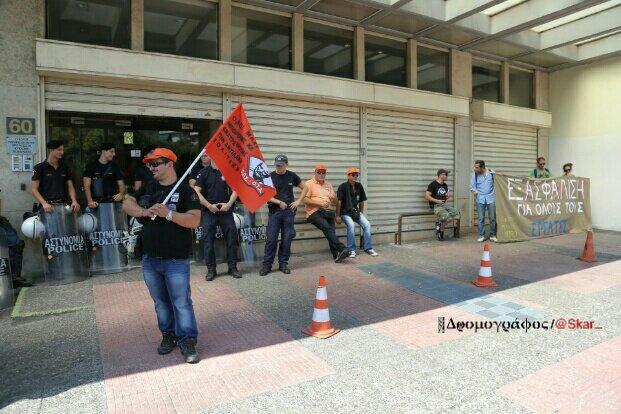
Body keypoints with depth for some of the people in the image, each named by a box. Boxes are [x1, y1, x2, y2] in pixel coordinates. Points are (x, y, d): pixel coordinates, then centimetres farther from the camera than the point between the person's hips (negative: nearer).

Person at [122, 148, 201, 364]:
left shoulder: (185, 190, -7)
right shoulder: (148, 188, 11)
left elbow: (194, 220, -16)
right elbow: (126, 204, 7)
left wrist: (168, 214, -28)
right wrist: (144, 212, -12)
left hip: (176, 261, -6)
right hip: (150, 259, 6)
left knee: (181, 303, 0)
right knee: (160, 301, 17)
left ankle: (187, 340, 12)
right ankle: (168, 335, 32)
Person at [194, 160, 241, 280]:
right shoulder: (204, 172, 4)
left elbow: (234, 190, 6)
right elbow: (197, 192, -3)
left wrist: (229, 204, -9)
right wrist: (209, 205, -10)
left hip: (226, 212, 1)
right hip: (209, 212, -1)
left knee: (232, 239, 2)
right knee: (209, 240, 2)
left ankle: (233, 267, 13)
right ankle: (211, 269, 12)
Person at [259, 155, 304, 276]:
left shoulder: (292, 176, 5)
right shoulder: (270, 177, -1)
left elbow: (304, 188, 15)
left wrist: (298, 201, 4)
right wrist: (279, 202, -14)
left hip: (289, 211, 2)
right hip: (274, 211, -2)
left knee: (287, 239, 5)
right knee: (271, 239, -3)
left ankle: (283, 263, 16)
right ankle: (266, 264, 6)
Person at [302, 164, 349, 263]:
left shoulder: (329, 184, 24)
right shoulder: (309, 184, 9)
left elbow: (335, 202, 24)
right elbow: (304, 199, -5)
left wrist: (333, 198, 0)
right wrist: (319, 203, -13)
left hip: (328, 211, 4)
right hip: (314, 212, -4)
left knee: (331, 229, -22)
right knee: (327, 227, -29)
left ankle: (336, 255, -25)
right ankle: (341, 249, -34)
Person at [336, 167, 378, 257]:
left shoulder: (359, 186, 7)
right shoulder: (343, 186, -10)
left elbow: (361, 201, 15)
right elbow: (338, 201, -11)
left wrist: (361, 214, 16)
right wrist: (338, 216, -12)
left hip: (355, 211, 5)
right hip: (345, 212, -5)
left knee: (367, 224, -14)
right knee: (351, 225, -30)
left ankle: (368, 248, -2)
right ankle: (351, 250, -20)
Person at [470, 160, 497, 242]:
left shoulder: (491, 172, 0)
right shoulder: (475, 175, 1)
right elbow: (472, 186, 5)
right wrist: (474, 191, -14)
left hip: (490, 198, 0)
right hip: (480, 199, 0)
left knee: (492, 218, 3)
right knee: (481, 218, 1)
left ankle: (492, 235, 14)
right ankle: (481, 236, 11)